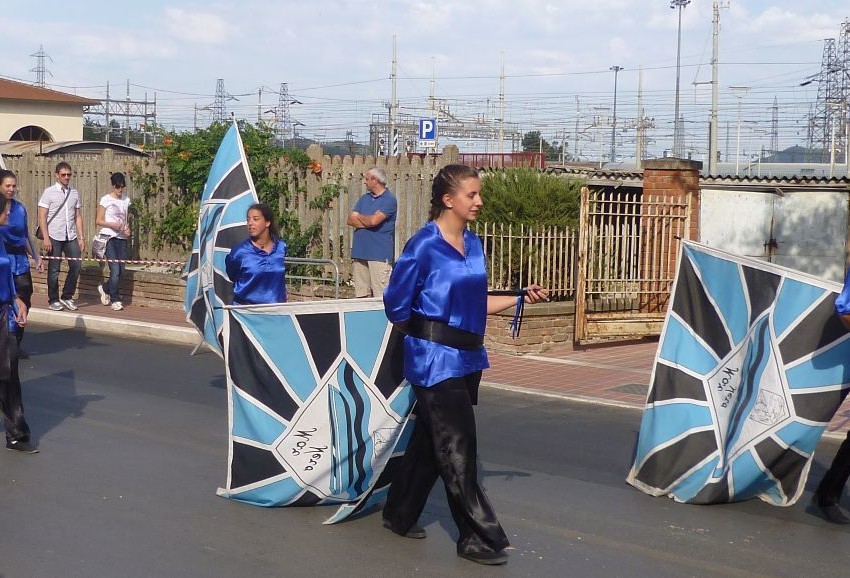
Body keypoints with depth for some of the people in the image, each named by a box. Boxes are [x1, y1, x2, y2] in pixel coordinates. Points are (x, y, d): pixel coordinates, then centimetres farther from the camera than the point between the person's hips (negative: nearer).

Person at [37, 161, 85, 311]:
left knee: (76, 265, 0)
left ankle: (67, 297, 15)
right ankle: (53, 300, 14)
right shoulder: (49, 192, -3)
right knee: (54, 270, 3)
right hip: (55, 237, -4)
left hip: (71, 237, 4)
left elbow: (78, 217, 11)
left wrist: (81, 238, 5)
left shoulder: (74, 193, 9)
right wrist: (46, 238, -14)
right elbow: (42, 216, -6)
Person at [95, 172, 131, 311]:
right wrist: (112, 225, -18)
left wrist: (127, 229, 0)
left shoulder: (126, 200, 12)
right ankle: (115, 300, 0)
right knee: (115, 270, -13)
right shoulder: (106, 199, -3)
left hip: (121, 238, 5)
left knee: (121, 270, 5)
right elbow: (98, 220, -3)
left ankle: (105, 289, 32)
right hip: (109, 237, -5)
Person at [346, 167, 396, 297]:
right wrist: (367, 221, -9)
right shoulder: (364, 198, 18)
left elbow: (373, 221, -16)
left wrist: (358, 216, 4)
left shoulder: (389, 199, -5)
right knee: (361, 295, 7)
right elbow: (350, 220, 9)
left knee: (381, 297, -9)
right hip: (360, 252, 7)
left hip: (380, 254, -7)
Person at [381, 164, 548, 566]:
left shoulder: (473, 243, 8)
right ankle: (479, 537, 4)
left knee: (430, 442, 16)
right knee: (457, 450, -3)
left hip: (466, 357, 8)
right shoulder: (425, 245, -13)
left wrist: (520, 298, 4)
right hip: (436, 359, -7)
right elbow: (396, 306, -7)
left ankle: (399, 516, 31)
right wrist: (424, 336, 5)